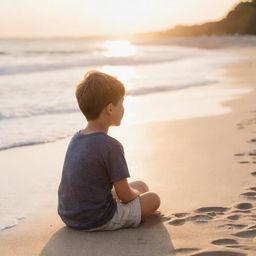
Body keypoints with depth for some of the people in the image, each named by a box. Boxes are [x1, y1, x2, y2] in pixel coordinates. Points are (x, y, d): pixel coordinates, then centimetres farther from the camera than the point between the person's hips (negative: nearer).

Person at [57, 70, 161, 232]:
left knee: (141, 185, 21)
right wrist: (137, 194, 7)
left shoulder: (76, 138, 5)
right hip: (96, 221, -8)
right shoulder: (111, 147, -22)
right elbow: (125, 195, -16)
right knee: (153, 198, 8)